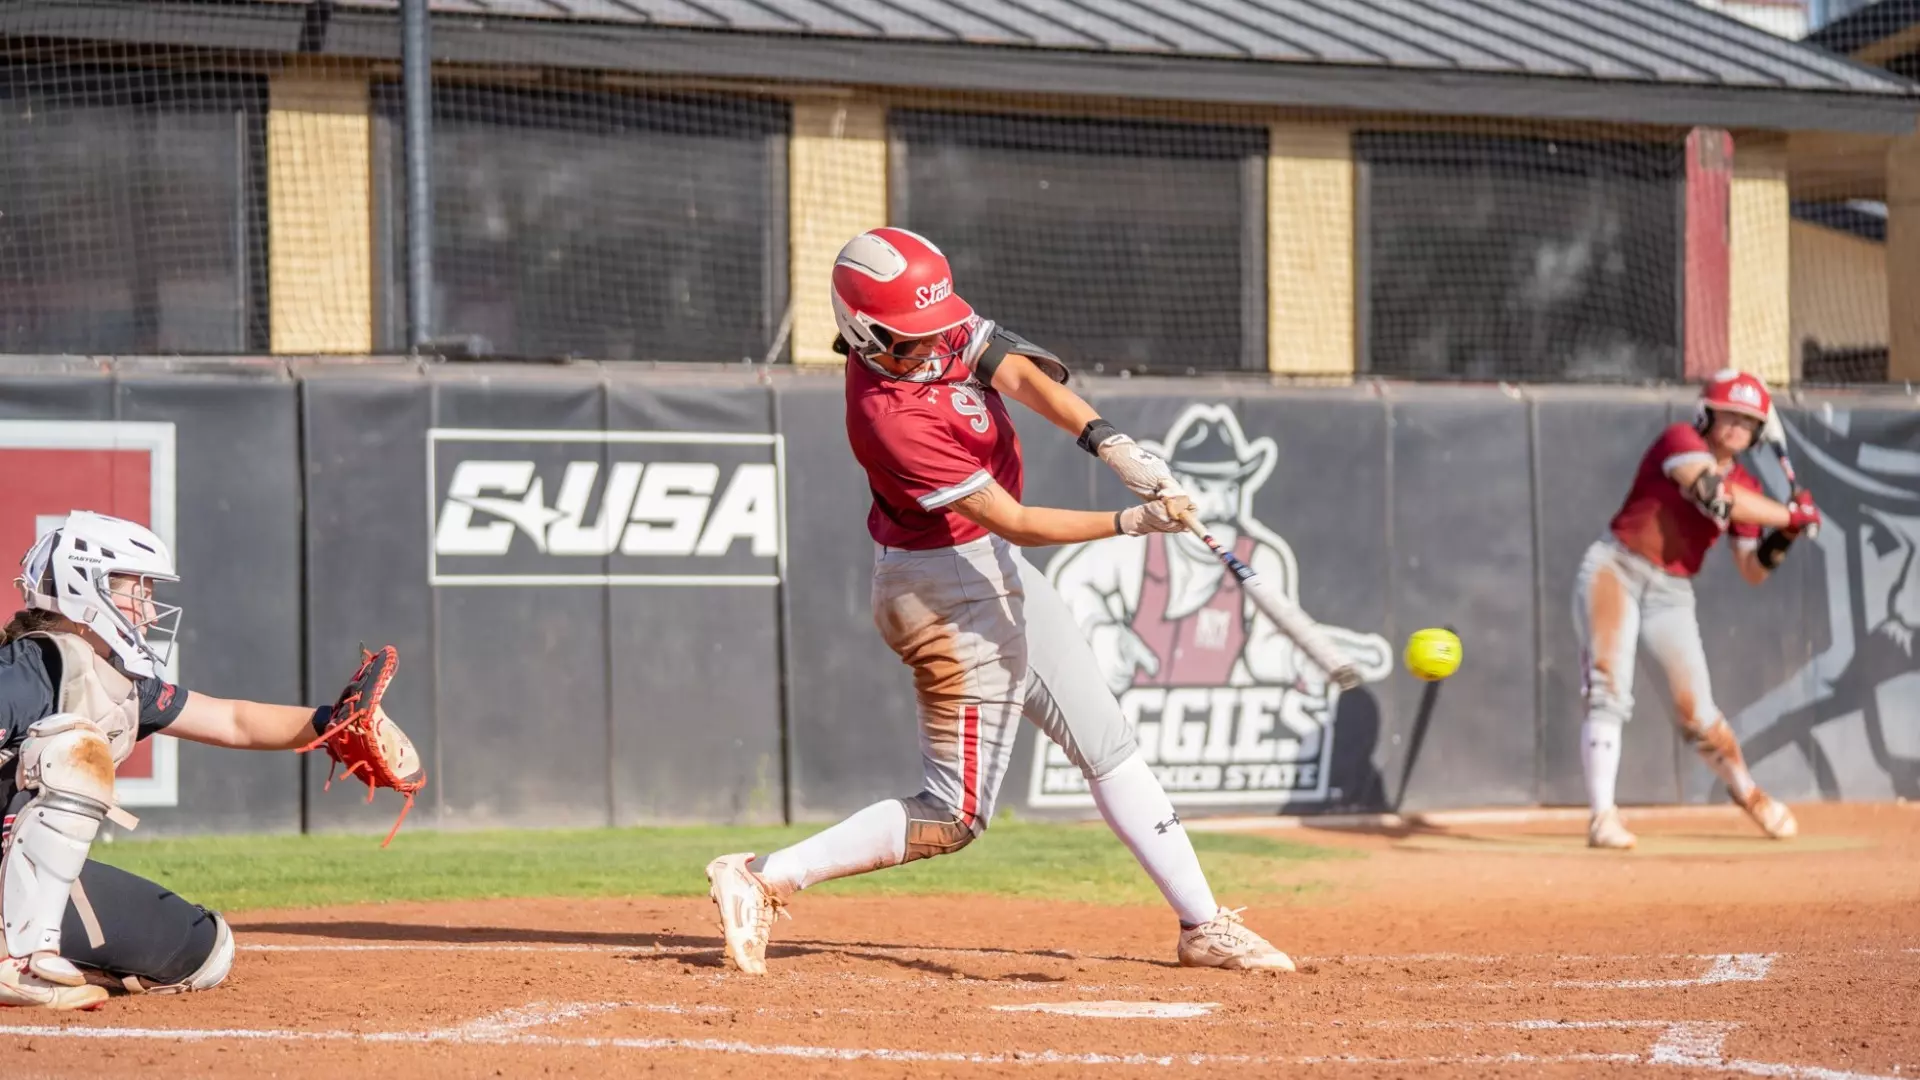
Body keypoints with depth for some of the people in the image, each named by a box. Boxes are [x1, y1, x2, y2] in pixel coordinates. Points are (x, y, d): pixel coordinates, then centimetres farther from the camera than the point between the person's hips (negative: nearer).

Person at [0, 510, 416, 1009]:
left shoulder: (126, 684, 7)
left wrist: (330, 723, -1)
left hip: (42, 869, 9)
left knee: (205, 951, 13)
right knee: (78, 750, -33)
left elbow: (233, 723, 11)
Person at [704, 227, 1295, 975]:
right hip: (947, 591, -10)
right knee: (953, 817, -7)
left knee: (1108, 745, 12)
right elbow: (1016, 523, -28)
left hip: (998, 575, 10)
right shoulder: (892, 417, -30)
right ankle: (765, 879, -4)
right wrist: (1131, 522, -33)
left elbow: (1017, 372, -16)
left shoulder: (936, 334, -7)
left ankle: (1201, 925, 17)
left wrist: (1109, 443, -30)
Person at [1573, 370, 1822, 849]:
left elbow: (1753, 572, 9)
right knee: (1609, 693, -16)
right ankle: (1602, 815, -17)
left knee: (1697, 711, 2)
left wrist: (1781, 539, -9)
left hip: (1671, 593, 5)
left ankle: (1746, 791, 27)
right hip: (1615, 570, -5)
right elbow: (1718, 498, -26)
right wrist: (1792, 514, -19)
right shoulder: (1681, 441, -10)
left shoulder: (1746, 489, 7)